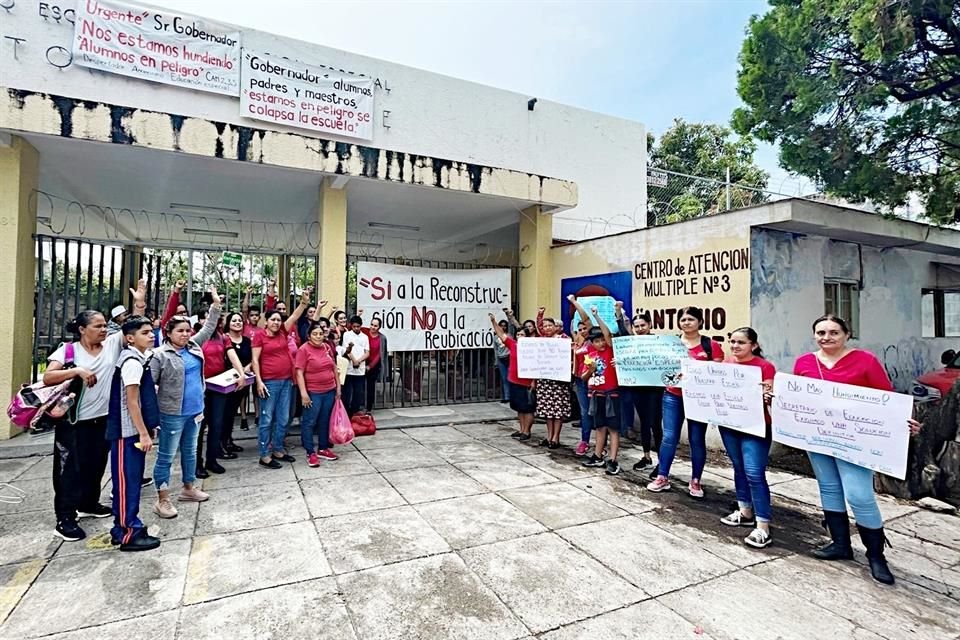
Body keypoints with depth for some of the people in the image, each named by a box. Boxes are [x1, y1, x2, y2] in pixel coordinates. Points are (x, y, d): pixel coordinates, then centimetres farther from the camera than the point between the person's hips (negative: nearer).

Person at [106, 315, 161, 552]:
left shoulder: (137, 358, 11)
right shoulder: (133, 361, -18)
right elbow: (131, 402, -20)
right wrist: (144, 433, -18)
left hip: (133, 430, 10)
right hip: (128, 432, -10)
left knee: (131, 480, 16)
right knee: (127, 481, -1)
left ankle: (124, 527, 27)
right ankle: (128, 533, 8)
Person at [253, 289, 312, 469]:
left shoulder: (282, 332, 9)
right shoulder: (259, 335, -4)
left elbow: (294, 316, 4)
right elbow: (255, 360, -7)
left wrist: (304, 302, -11)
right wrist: (259, 381, -13)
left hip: (286, 381, 6)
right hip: (269, 382, -6)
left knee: (283, 419, 12)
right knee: (266, 419, 2)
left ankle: (278, 450, 25)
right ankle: (265, 455, 10)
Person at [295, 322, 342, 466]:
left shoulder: (327, 347, 5)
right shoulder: (304, 349, -11)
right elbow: (299, 373, -14)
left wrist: (338, 386, 12)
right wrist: (303, 393, -19)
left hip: (329, 391, 6)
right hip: (313, 393, -6)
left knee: (325, 421, 14)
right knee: (309, 422, 3)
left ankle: (323, 449, 26)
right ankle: (310, 453, 12)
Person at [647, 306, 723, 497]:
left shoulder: (711, 346, 0)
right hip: (673, 397, 1)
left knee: (697, 439, 7)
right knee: (669, 437, 3)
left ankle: (695, 482, 21)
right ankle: (662, 478, 15)